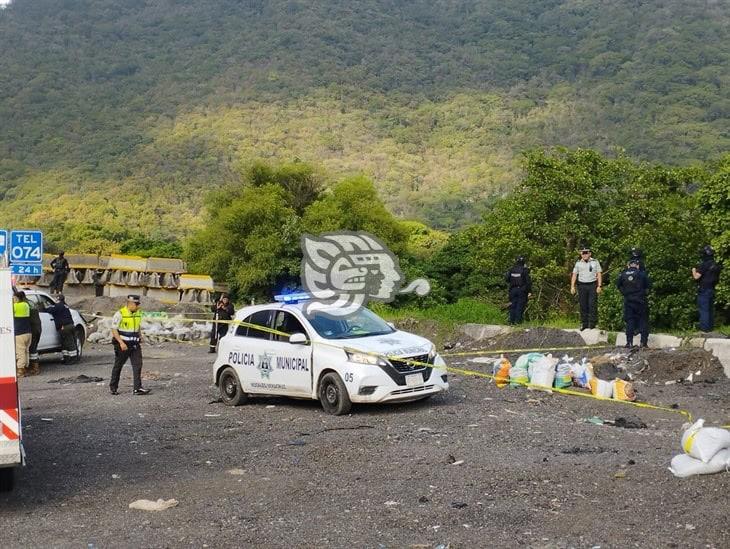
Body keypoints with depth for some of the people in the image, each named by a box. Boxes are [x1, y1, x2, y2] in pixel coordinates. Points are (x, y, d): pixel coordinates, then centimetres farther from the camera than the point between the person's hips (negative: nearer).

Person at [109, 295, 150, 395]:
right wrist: (121, 342, -21)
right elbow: (114, 329, -13)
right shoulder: (120, 314, -12)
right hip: (123, 344, -5)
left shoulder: (138, 313, 7)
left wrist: (140, 339, 15)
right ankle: (113, 387, 22)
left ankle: (138, 388, -9)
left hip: (135, 345, 5)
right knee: (118, 366, 7)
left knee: (138, 365, -7)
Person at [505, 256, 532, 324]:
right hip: (522, 290, -3)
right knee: (520, 305, 0)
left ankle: (511, 320, 8)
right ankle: (517, 321, -4)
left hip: (513, 290, 3)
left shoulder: (511, 270, 2)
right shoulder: (524, 270, -9)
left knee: (513, 305, 9)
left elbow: (506, 279, 7)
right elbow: (528, 281, -11)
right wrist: (529, 291, -7)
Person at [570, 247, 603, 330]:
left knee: (592, 305, -5)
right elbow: (574, 275, 10)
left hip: (592, 285, -2)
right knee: (583, 306, 3)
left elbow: (599, 274, 3)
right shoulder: (578, 263, 10)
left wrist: (599, 286, -6)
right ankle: (584, 323, 9)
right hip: (582, 285, 2)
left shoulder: (595, 262, 5)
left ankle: (592, 323, 1)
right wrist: (572, 287, 2)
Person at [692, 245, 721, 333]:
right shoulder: (716, 266, 8)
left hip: (704, 290, -8)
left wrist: (694, 270, -1)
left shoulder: (704, 265, -18)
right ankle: (711, 326, 20)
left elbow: (696, 277, -21)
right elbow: (717, 278, 17)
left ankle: (705, 327, -2)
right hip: (712, 289, 8)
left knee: (704, 309, -3)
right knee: (711, 309, 14)